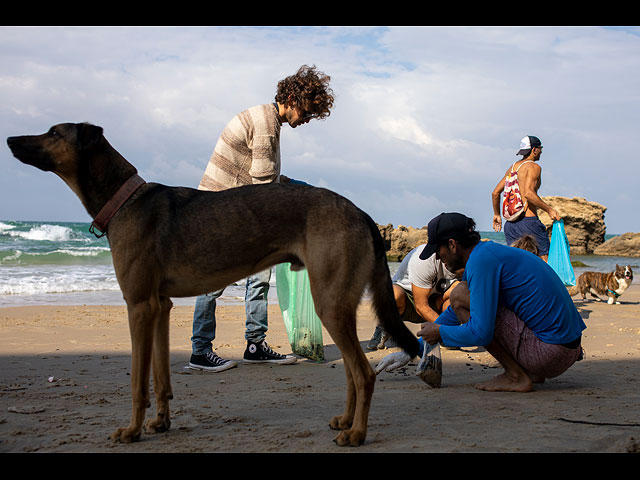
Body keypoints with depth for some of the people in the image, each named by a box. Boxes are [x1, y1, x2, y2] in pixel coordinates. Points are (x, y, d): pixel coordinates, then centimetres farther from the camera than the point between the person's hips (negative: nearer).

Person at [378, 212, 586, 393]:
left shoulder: (481, 259, -14)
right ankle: (531, 372, 13)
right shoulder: (489, 251, 17)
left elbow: (480, 333, -20)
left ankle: (516, 376, -7)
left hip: (549, 353, -10)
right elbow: (455, 314, 29)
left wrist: (440, 332, -1)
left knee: (460, 295, -8)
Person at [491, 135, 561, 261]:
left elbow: (495, 193, 18)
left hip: (510, 224, 8)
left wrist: (497, 214, 28)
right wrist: (549, 210, -17)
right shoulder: (534, 167, -6)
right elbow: (528, 193, -21)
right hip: (528, 221, -8)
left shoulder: (512, 167, 18)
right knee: (544, 258, -6)